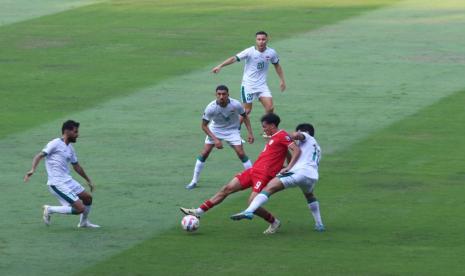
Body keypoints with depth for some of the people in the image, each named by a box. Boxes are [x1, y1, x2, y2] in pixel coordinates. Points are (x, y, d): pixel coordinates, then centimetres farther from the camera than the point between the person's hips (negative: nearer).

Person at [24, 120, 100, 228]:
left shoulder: (70, 148, 16)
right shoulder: (55, 144, -10)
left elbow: (76, 166, 30)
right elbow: (39, 156, -17)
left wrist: (88, 180, 37)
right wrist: (33, 170, -34)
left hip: (68, 180, 9)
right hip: (58, 184, -9)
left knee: (88, 198, 18)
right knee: (80, 209, -13)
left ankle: (83, 222, 40)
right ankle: (50, 210, -2)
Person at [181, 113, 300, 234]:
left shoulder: (282, 136, -8)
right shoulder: (273, 138, 20)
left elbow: (296, 150, -17)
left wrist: (288, 168, -25)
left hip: (264, 174, -9)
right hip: (253, 171, 9)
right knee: (227, 188, 6)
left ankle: (274, 222, 7)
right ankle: (199, 211, 10)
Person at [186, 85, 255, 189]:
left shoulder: (235, 105, -26)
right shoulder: (211, 107, -28)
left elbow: (245, 116, -4)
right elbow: (204, 126, -17)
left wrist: (250, 133, -11)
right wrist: (215, 139, -25)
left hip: (232, 130, 0)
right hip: (215, 130, 0)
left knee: (241, 153, -14)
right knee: (204, 153, -7)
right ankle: (194, 181, 6)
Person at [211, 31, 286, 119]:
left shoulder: (271, 53, -3)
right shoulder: (250, 51, -14)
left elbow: (277, 66, 16)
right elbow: (234, 58, -21)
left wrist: (282, 80, 15)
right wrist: (220, 66, -31)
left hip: (262, 85, 3)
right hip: (248, 85, -3)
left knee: (270, 108, -9)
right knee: (247, 110, 0)